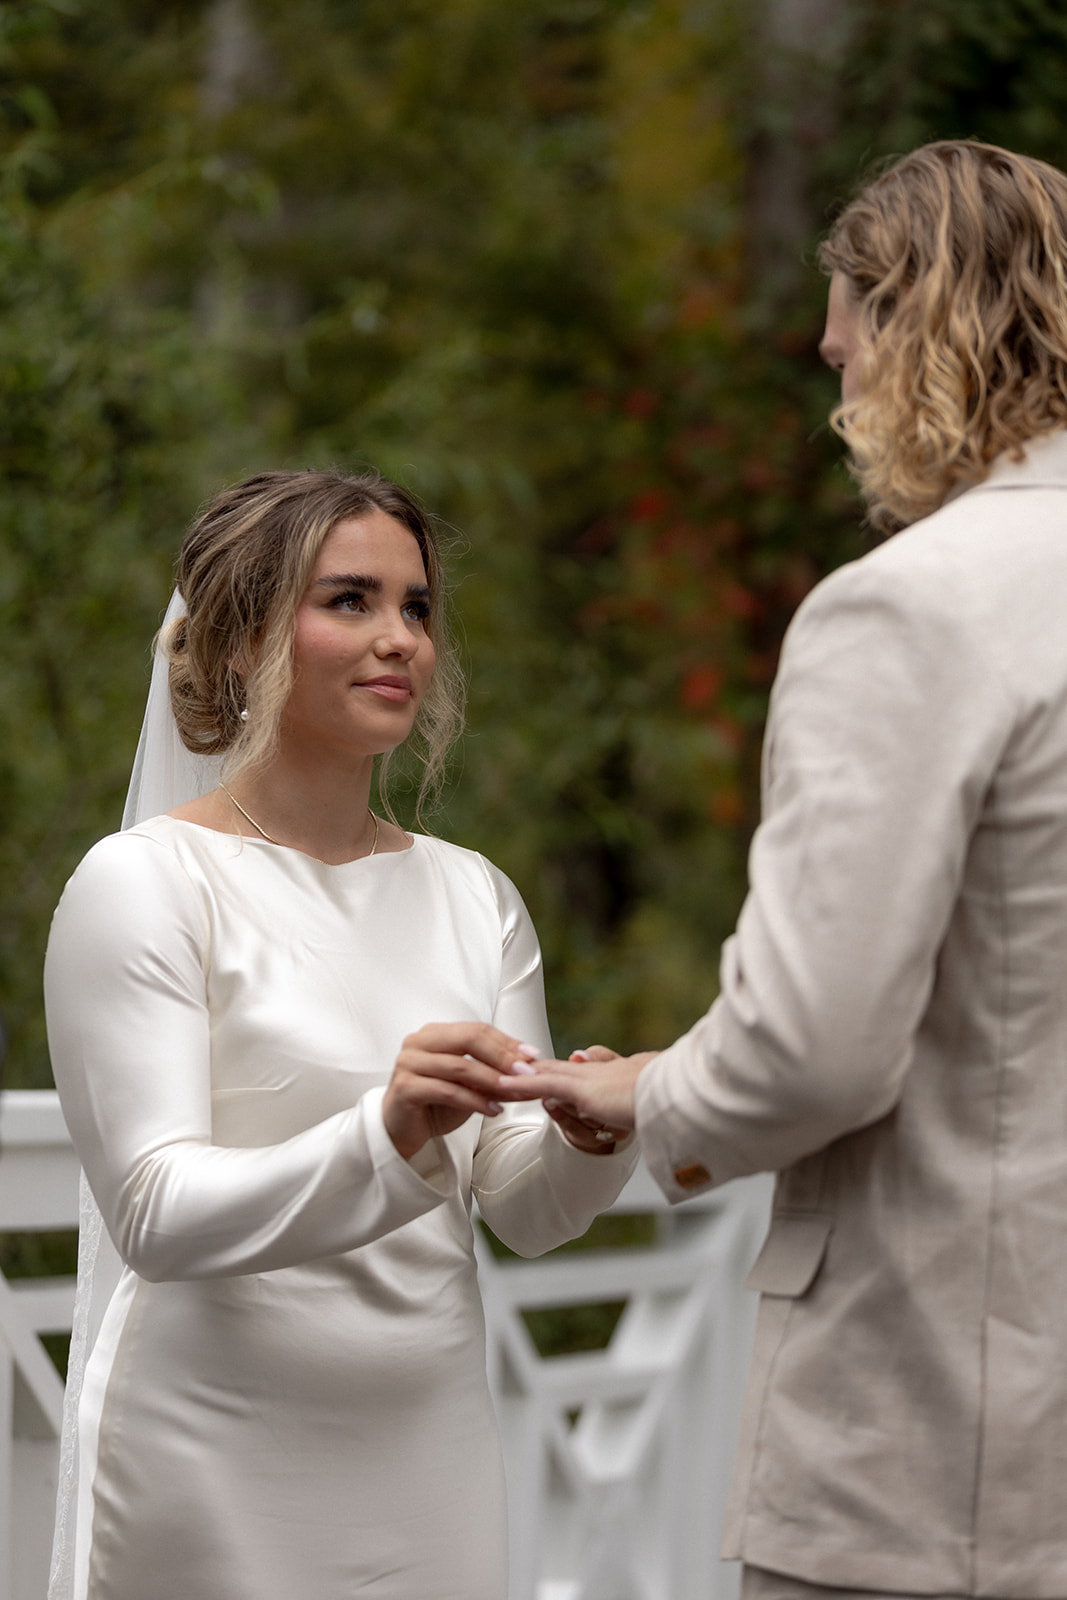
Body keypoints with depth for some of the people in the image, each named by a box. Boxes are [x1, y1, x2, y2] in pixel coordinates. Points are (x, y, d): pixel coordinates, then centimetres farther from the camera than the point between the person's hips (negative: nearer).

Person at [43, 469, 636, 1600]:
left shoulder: (472, 895, 10)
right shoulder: (143, 885, -7)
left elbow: (523, 1214, 7)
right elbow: (157, 1215, -16)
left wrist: (588, 1137, -15)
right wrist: (386, 1136, -31)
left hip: (426, 1456, 5)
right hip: (223, 1461, -5)